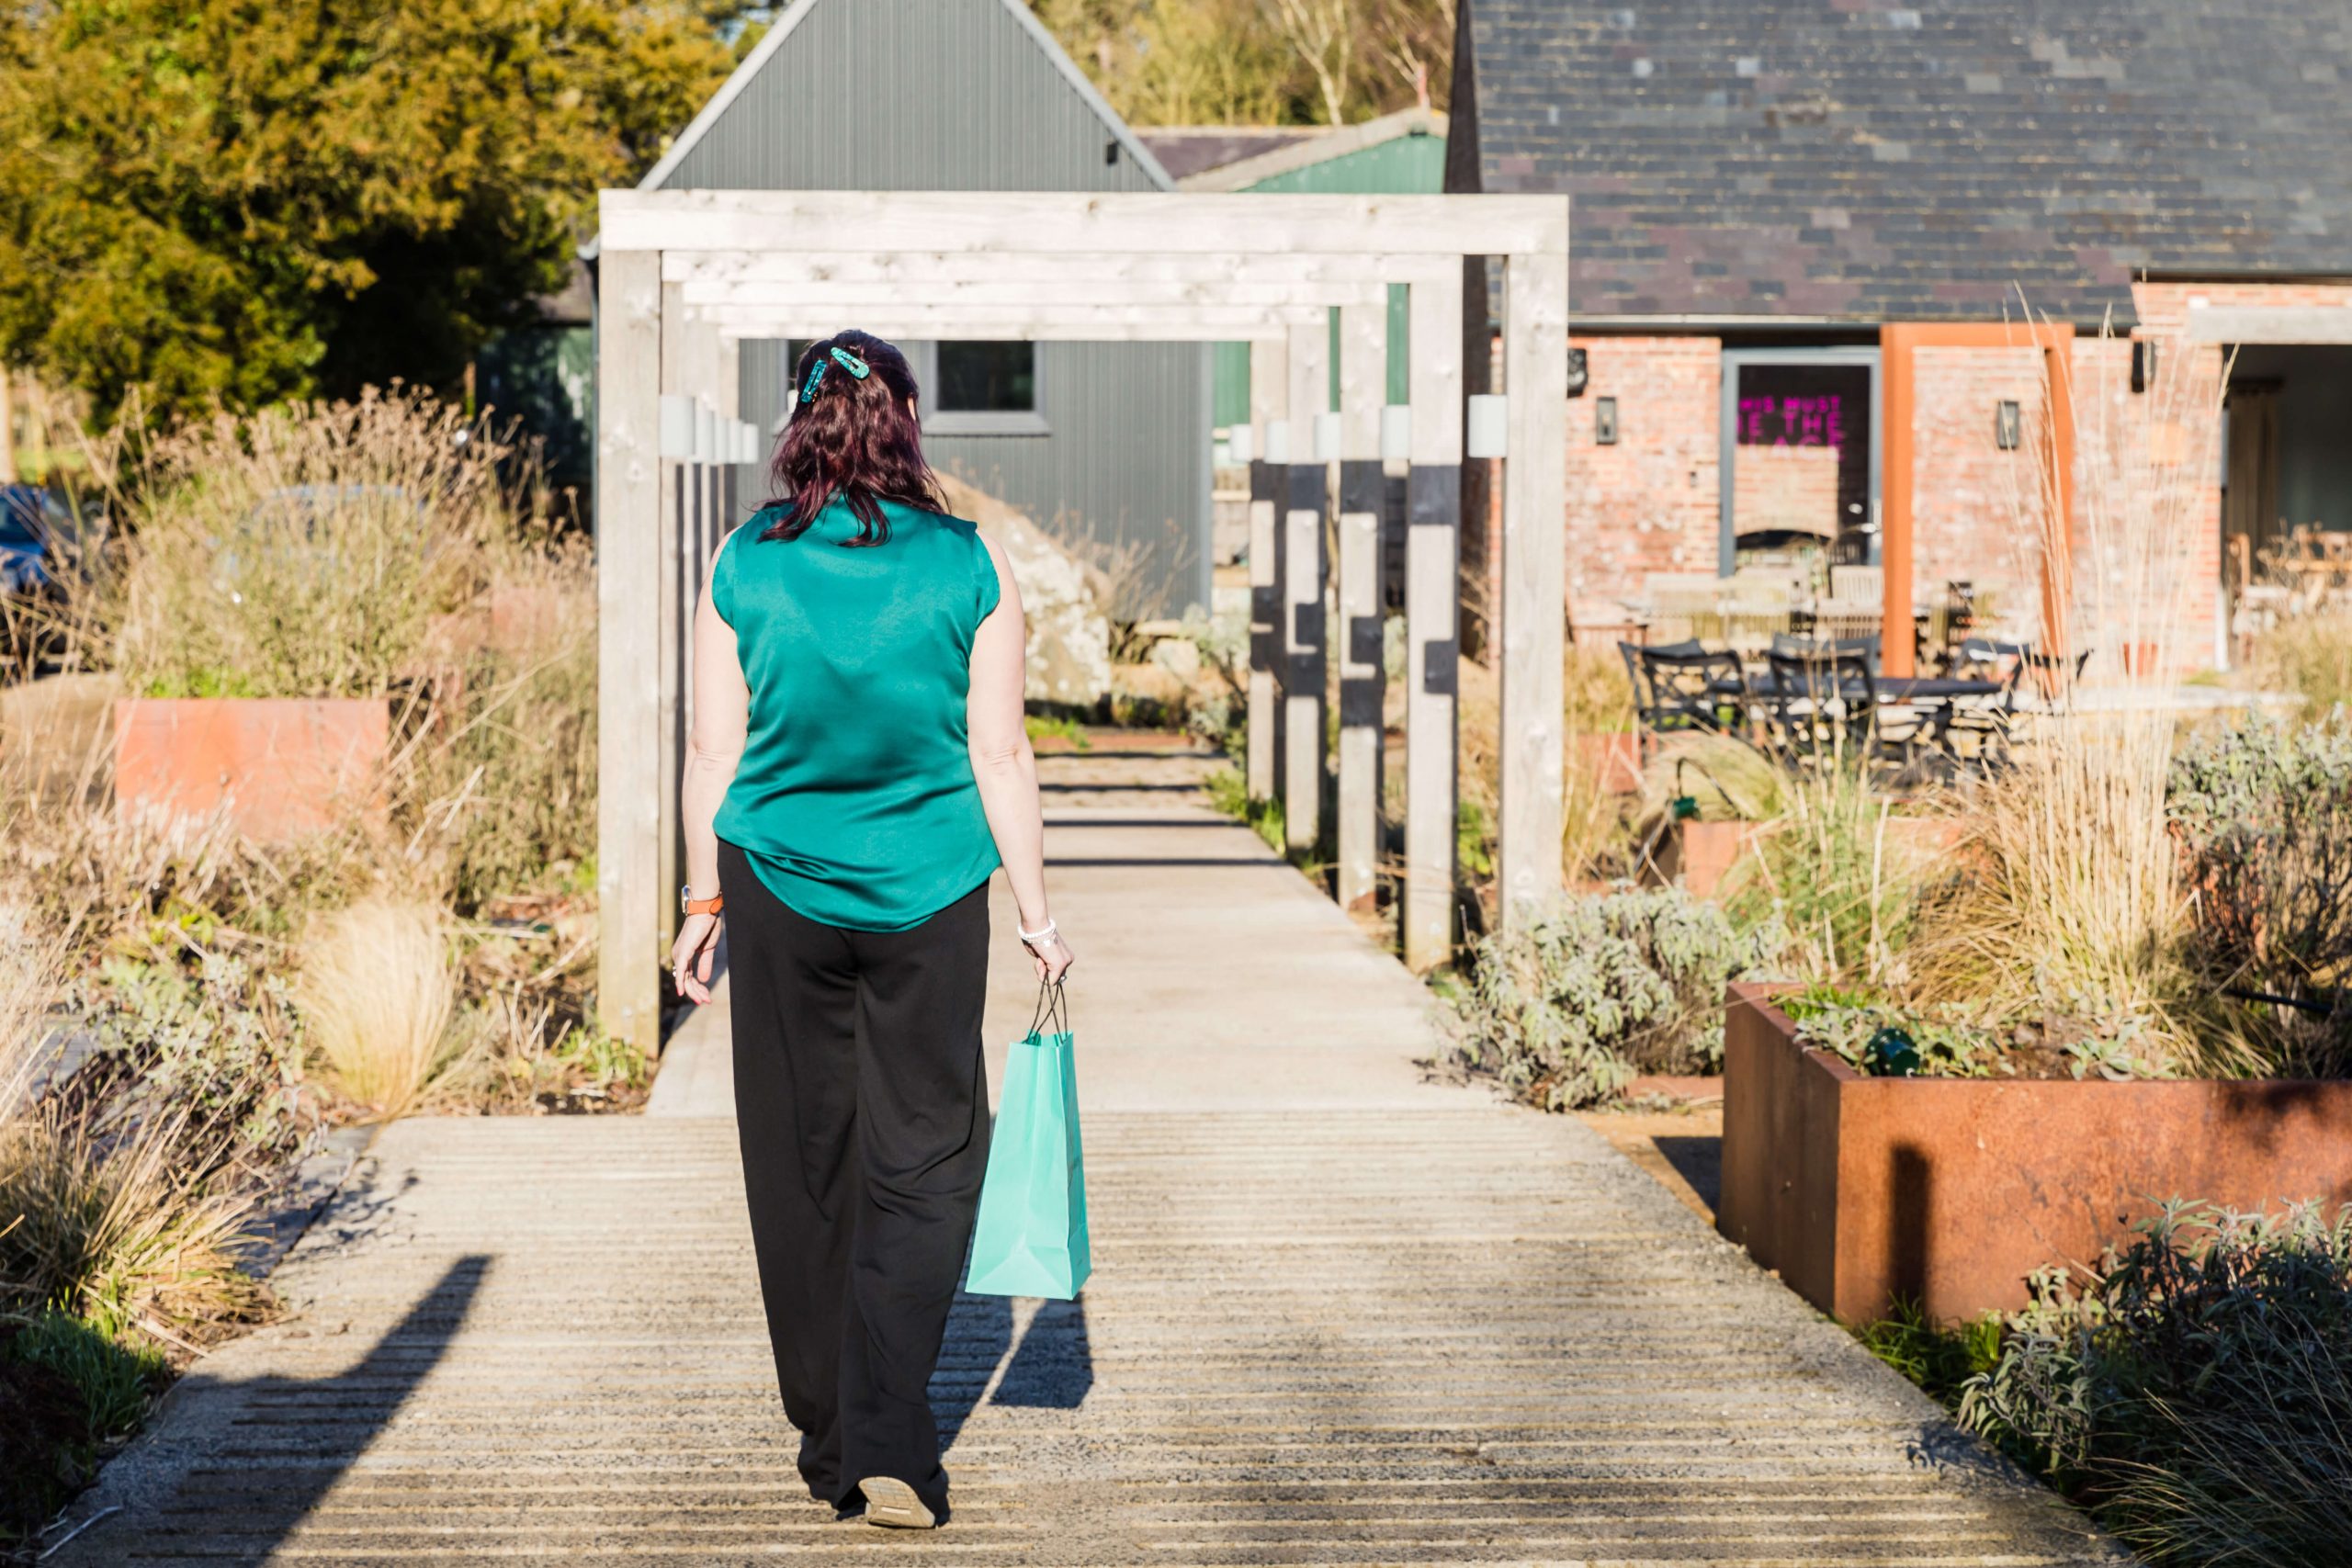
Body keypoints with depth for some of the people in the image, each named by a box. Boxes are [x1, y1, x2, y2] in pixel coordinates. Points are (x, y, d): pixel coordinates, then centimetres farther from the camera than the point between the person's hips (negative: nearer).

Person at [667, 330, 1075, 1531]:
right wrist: (1036, 913, 6)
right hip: (929, 892, -1)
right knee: (923, 1163, 6)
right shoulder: (968, 568, -5)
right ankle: (887, 1444, -6)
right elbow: (1001, 758, -2)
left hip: (779, 890, 1)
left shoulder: (743, 566, -3)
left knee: (803, 1171, 12)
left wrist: (703, 905, 11)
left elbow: (714, 754, 1)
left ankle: (829, 1442, 21)